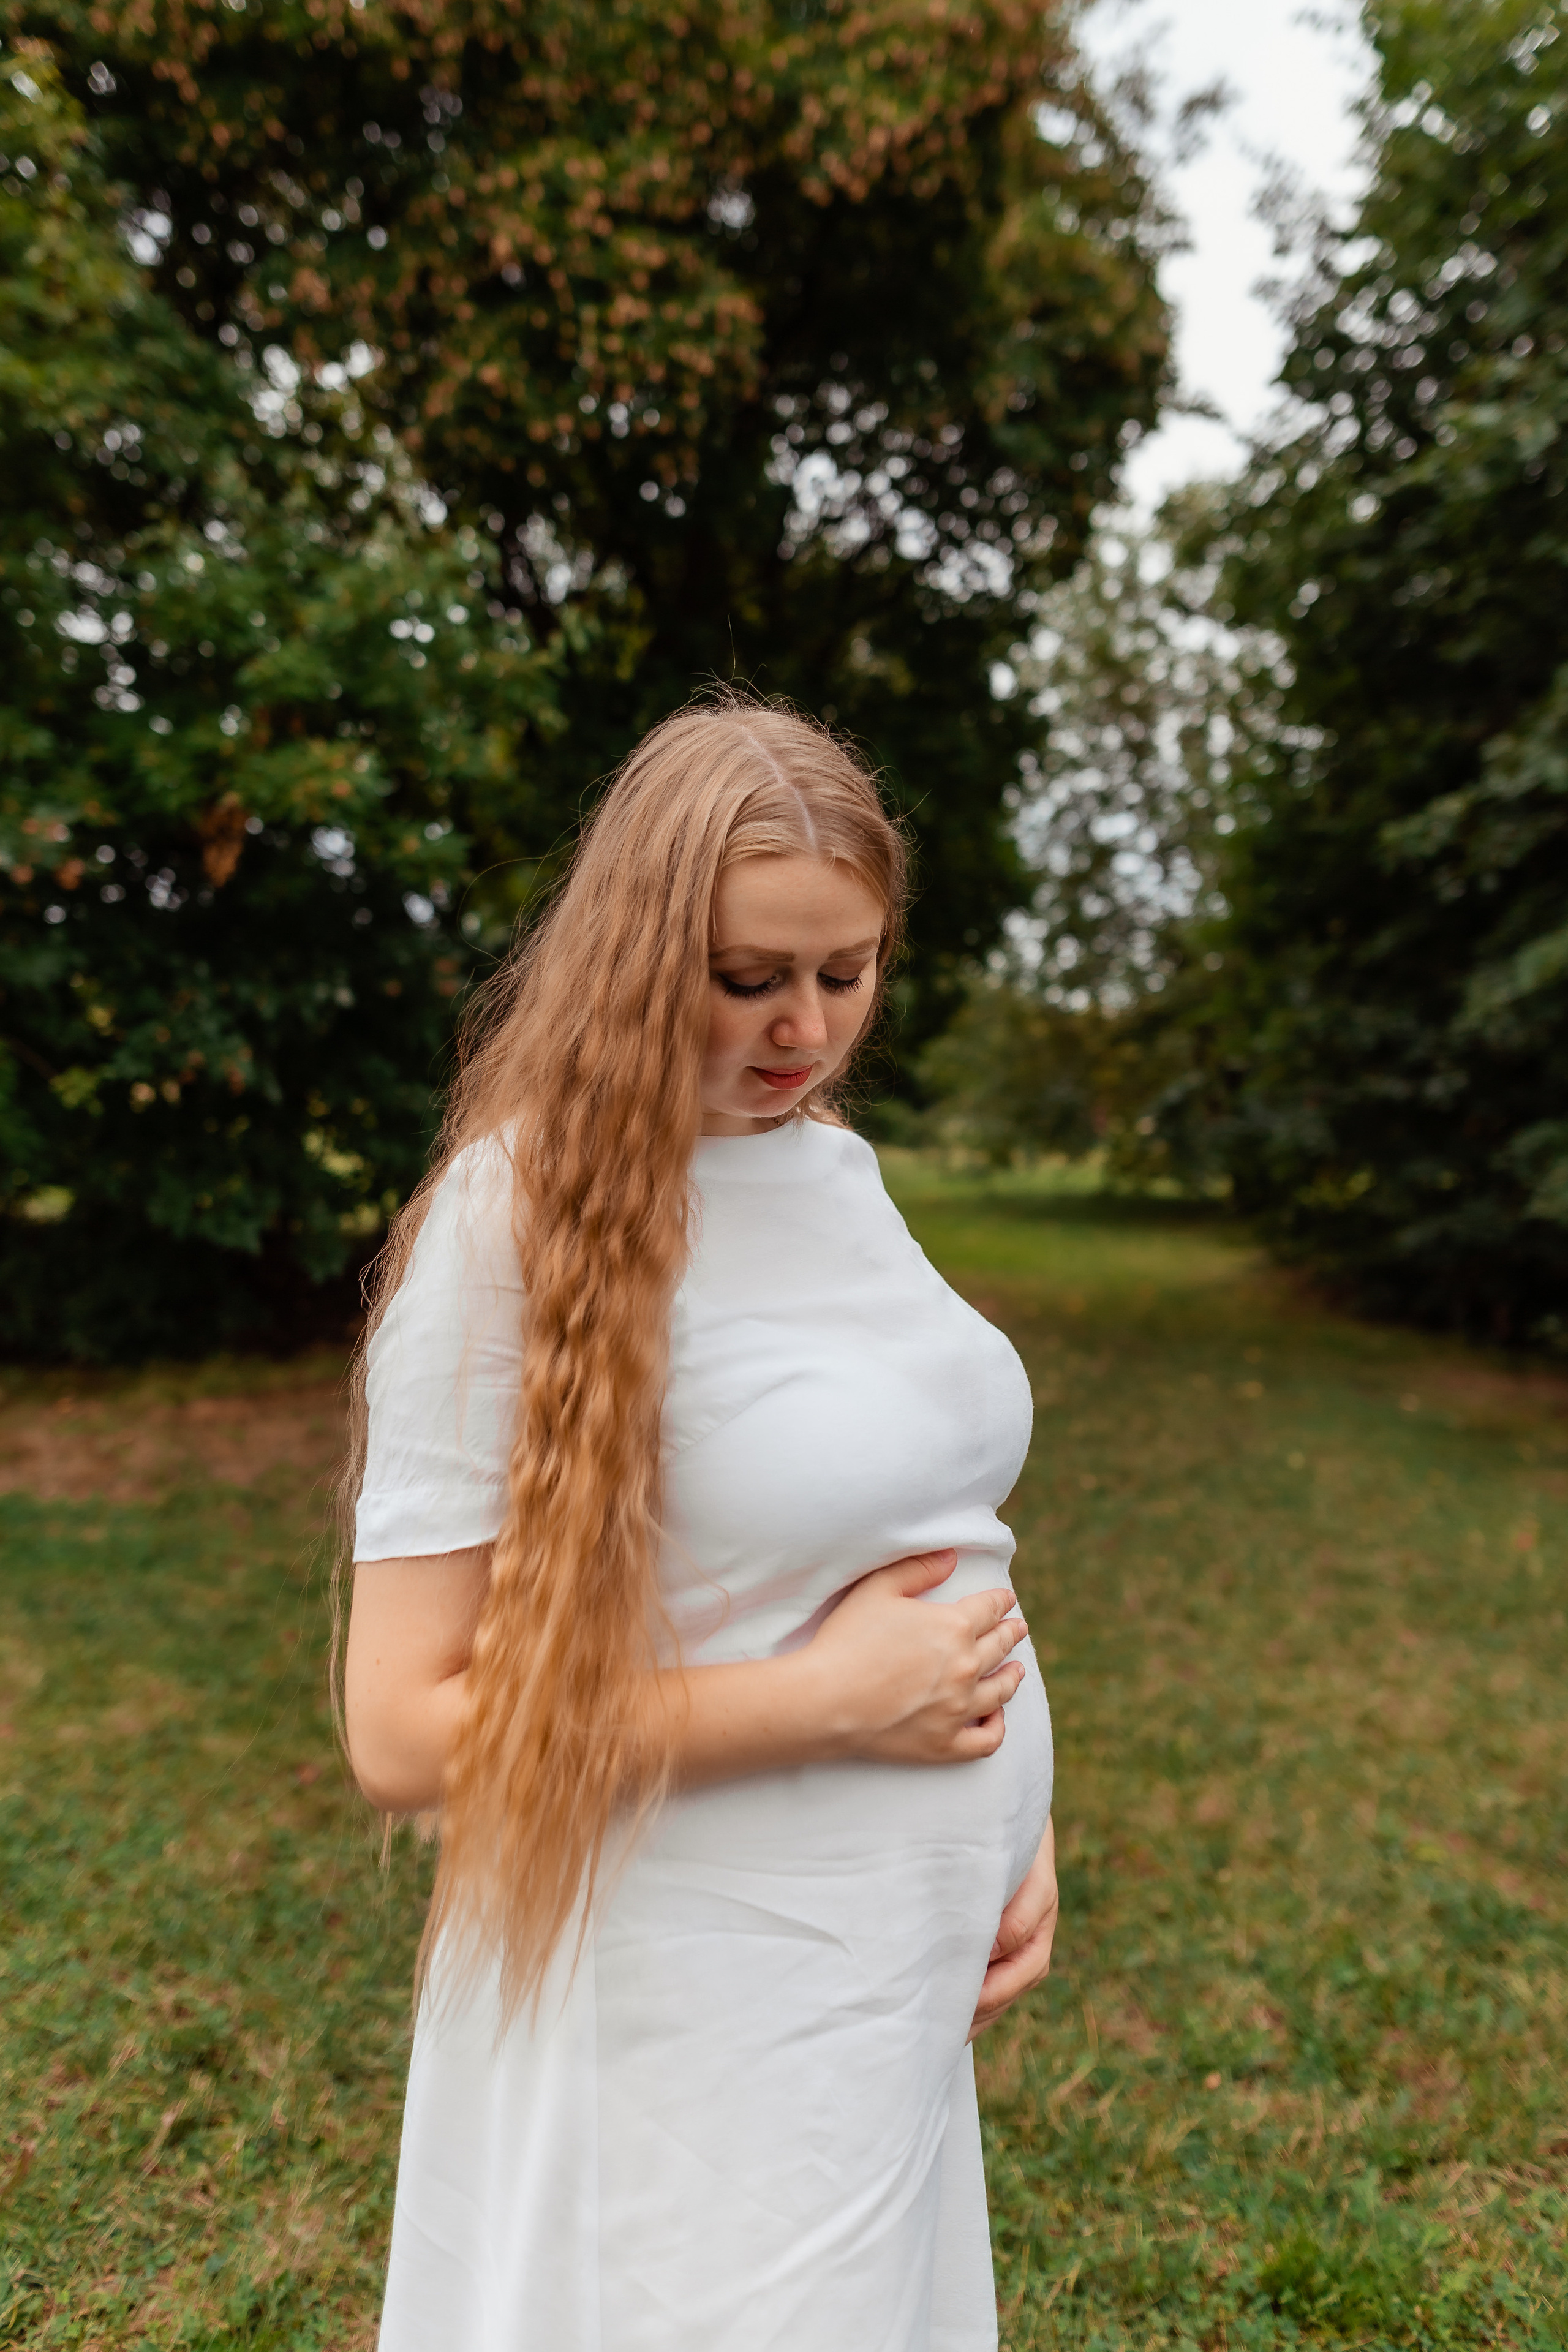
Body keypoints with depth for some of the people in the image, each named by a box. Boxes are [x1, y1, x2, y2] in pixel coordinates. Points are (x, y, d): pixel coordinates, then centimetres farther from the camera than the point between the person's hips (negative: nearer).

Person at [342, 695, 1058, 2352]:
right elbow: (406, 1732, -20)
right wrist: (828, 1700, -22)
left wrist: (1016, 1818, 3)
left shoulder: (839, 1167, 2)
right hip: (694, 2014, -7)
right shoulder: (519, 1217, -20)